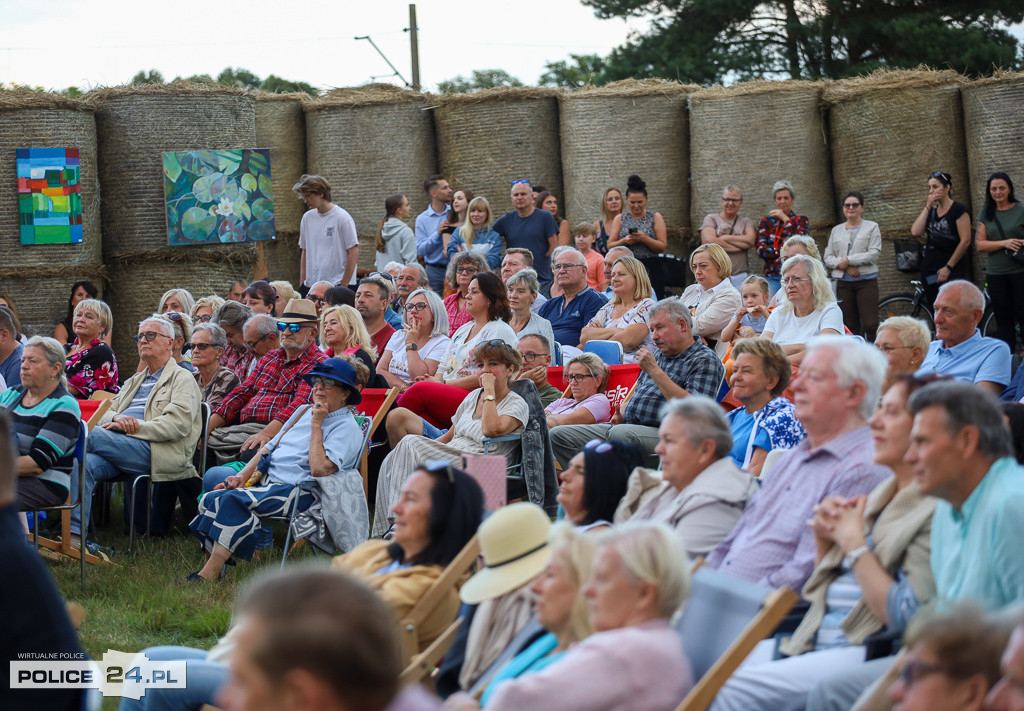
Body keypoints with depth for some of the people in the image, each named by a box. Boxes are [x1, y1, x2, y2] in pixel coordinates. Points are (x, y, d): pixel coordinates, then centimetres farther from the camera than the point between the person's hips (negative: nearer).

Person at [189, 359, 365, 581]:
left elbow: (319, 469, -19)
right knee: (210, 499, -13)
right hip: (266, 481, 9)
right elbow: (271, 446, 25)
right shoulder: (305, 411, 22)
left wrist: (316, 425, -12)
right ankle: (212, 568, -16)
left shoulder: (347, 427, -4)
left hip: (298, 491, -9)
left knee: (233, 500, -29)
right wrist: (243, 475, 9)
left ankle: (209, 574, -28)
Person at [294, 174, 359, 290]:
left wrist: (344, 285, -10)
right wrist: (302, 283, 11)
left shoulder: (342, 217, -6)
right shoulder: (307, 218, 11)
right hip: (311, 285, 5)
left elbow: (354, 254, -7)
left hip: (337, 283, -5)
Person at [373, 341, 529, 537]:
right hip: (448, 457, 8)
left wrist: (490, 389, -14)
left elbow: (492, 429, -21)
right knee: (390, 461, -17)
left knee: (410, 443, -26)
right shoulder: (474, 396, 22)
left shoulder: (517, 404, -1)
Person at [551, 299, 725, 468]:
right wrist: (621, 414, 7)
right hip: (628, 426, 9)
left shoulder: (705, 360, -4)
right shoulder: (659, 355, 23)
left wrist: (654, 370, -16)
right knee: (558, 435, -2)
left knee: (620, 433, -40)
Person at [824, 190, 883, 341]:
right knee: (850, 326, 1)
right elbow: (828, 257, 8)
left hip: (866, 281, -3)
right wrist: (847, 267, -10)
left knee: (870, 324, -14)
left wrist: (848, 260, -10)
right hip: (844, 283, 3)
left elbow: (874, 253, -6)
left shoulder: (871, 227, 6)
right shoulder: (836, 230, 16)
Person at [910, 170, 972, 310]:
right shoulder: (931, 212, 15)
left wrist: (948, 267, -10)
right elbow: (916, 232, -1)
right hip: (930, 269, 6)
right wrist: (927, 206, -1)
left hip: (952, 272, -6)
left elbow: (965, 241, -10)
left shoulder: (958, 209, -4)